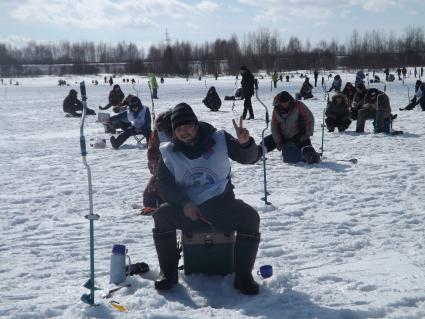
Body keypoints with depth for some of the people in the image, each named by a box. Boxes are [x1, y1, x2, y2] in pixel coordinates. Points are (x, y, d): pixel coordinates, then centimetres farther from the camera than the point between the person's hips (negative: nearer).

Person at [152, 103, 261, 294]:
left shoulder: (219, 139, -3)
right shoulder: (168, 153, 0)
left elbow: (248, 157, -6)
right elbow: (164, 185, -2)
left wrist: (245, 143, -30)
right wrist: (184, 203, -19)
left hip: (220, 203, -1)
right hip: (187, 208, 1)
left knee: (250, 217, -26)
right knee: (162, 215, -26)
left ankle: (243, 276, -13)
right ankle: (168, 273, -10)